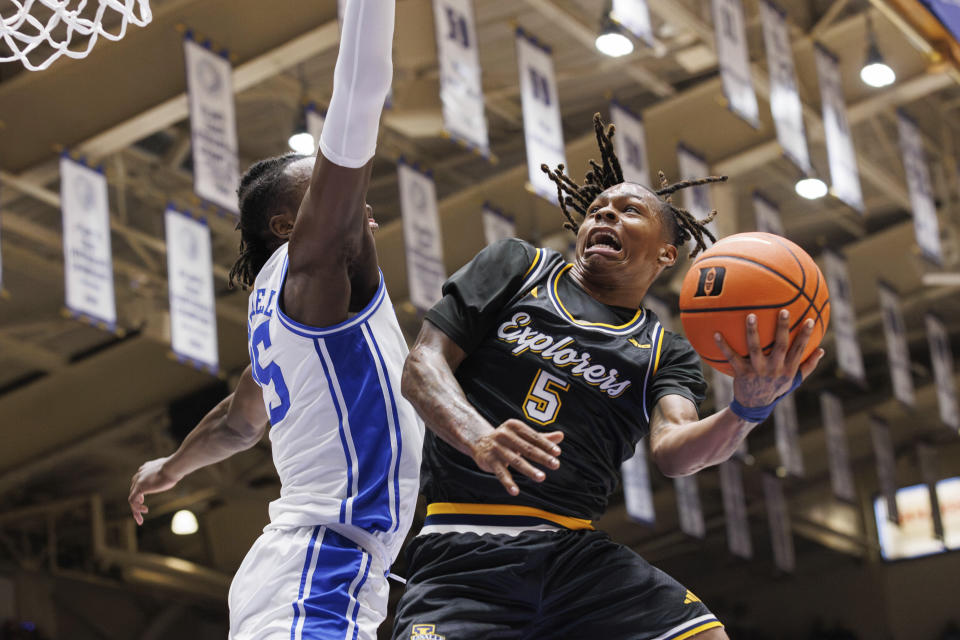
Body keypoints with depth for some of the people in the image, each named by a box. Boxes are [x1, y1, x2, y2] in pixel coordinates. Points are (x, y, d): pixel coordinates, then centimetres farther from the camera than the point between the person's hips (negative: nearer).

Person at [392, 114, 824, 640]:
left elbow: (673, 448, -2)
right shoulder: (516, 266, 14)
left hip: (579, 556, 2)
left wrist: (747, 409, -24)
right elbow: (423, 364, 5)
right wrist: (477, 436, -16)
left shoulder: (666, 354, 17)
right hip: (463, 554, -2)